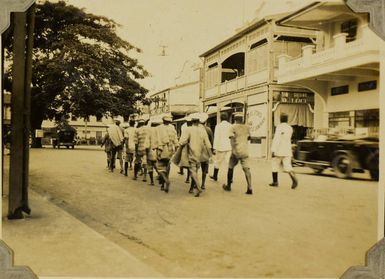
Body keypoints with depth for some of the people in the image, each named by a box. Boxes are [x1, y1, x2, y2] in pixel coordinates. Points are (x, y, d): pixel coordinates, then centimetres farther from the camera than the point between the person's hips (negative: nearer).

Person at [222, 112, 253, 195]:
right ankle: (249, 188, -16)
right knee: (246, 169, -4)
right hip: (245, 151, 3)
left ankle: (228, 186, 27)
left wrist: (233, 149, -17)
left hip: (236, 151, -3)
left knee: (230, 167, 15)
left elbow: (232, 138, -16)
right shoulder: (247, 127, 8)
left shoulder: (233, 127, -5)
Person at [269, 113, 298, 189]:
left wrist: (273, 150, -17)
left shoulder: (279, 126, -12)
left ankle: (275, 182, 17)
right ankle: (294, 179, -23)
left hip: (278, 151, -5)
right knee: (287, 167, 1)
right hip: (287, 151, 5)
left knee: (275, 166, 11)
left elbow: (276, 139, -18)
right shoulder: (290, 128, 9)